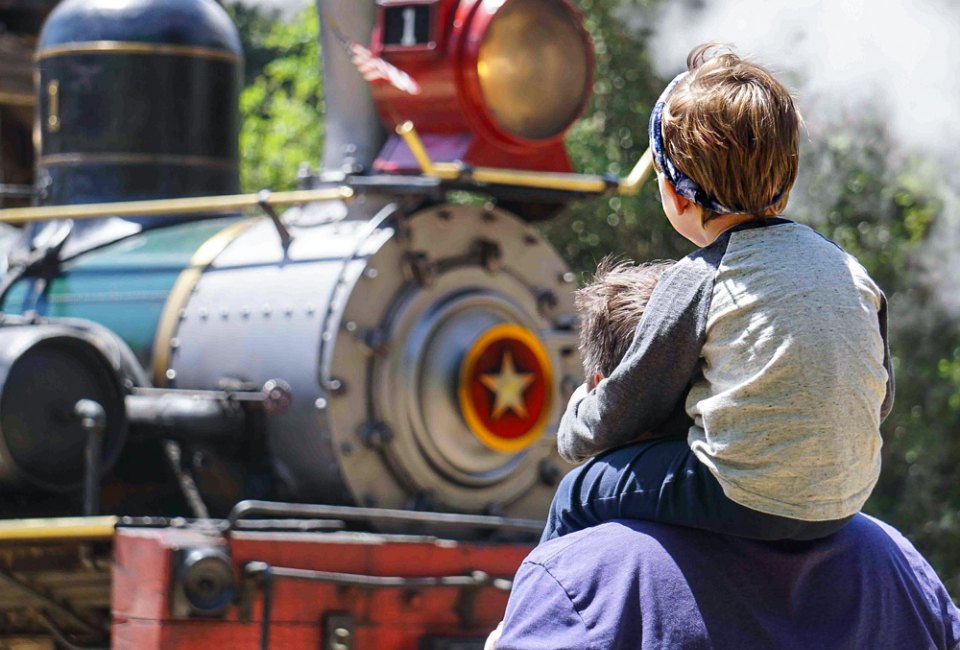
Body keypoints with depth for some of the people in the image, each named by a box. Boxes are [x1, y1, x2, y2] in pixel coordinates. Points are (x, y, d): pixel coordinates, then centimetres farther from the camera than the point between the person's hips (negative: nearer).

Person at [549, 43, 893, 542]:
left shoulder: (697, 282, -11)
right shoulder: (849, 270, 6)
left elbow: (628, 408, -1)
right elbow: (879, 399, 16)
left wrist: (575, 432, 21)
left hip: (747, 503, -7)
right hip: (845, 504, 8)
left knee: (579, 496, 12)